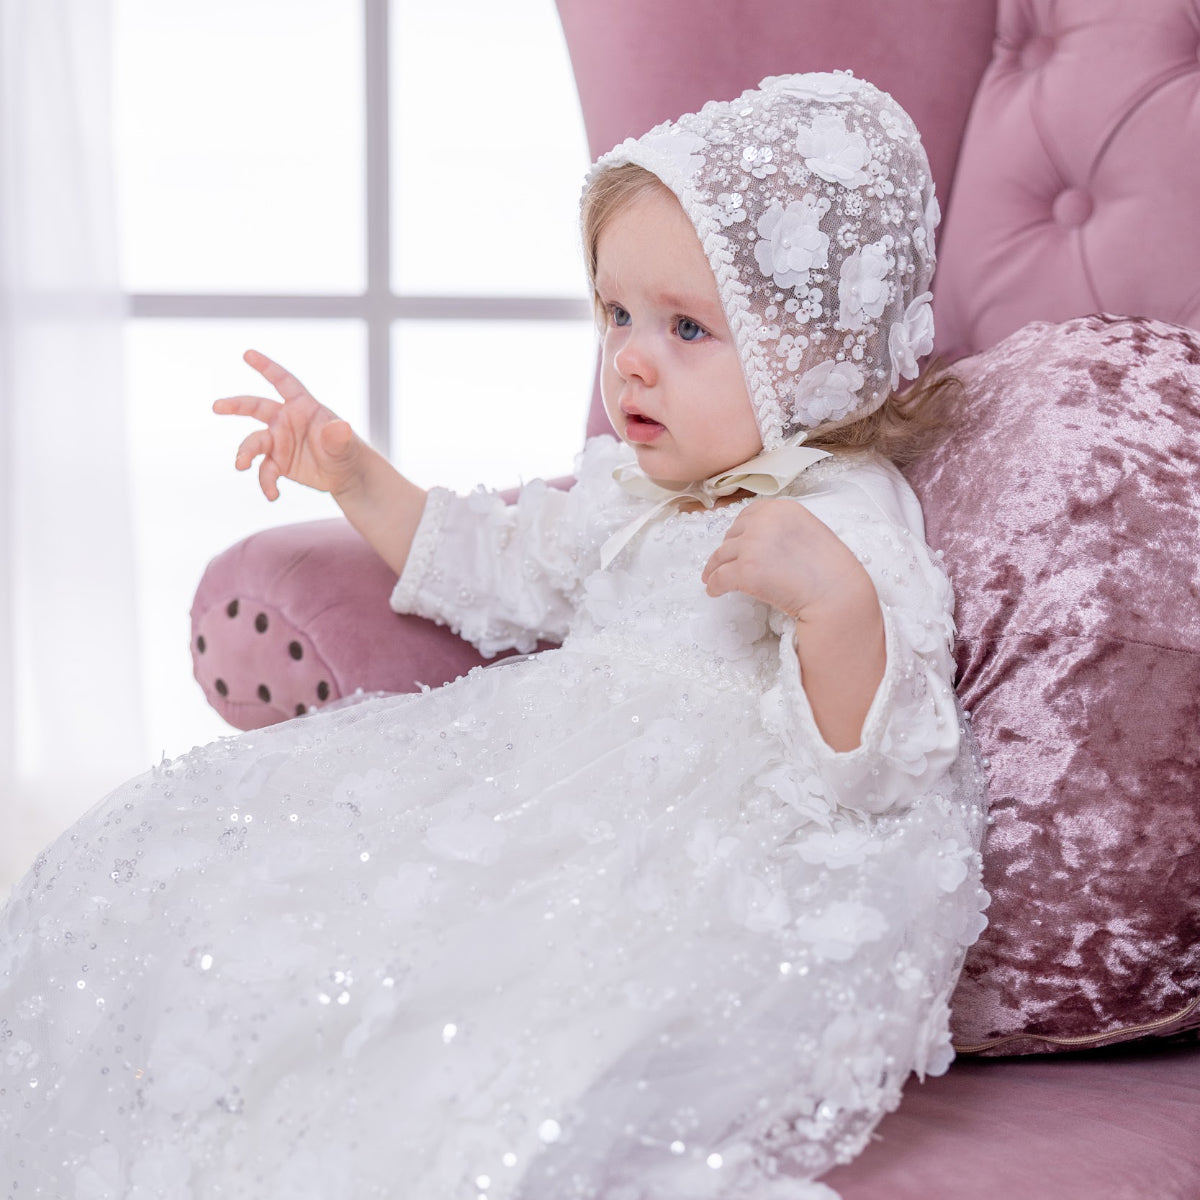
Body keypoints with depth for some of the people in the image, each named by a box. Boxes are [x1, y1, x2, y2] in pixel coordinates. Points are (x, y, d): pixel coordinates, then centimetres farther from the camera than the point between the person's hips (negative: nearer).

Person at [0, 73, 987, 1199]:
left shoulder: (853, 529, -11)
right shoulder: (629, 484, 16)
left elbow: (868, 764, -23)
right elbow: (497, 566, 35)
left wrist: (836, 602, -40)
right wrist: (356, 477, 25)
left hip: (706, 845, -8)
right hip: (541, 780, 8)